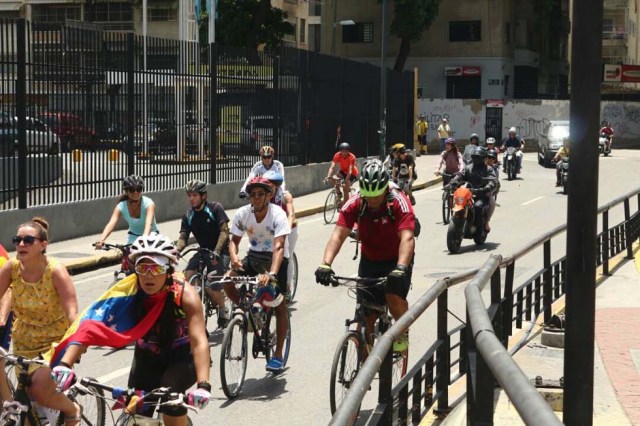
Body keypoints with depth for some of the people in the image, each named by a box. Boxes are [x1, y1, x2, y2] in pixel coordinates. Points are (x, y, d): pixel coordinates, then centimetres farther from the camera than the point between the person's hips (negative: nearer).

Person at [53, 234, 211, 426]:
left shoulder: (185, 295, -30)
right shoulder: (129, 291, -24)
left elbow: (200, 342, -39)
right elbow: (91, 325, -32)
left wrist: (203, 385, -55)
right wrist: (65, 364, -46)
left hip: (182, 355, -3)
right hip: (148, 355, 3)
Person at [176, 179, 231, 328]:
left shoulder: (215, 208, -12)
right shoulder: (188, 216, 2)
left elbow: (224, 231, -19)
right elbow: (183, 237, -5)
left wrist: (216, 252, -32)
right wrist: (176, 251, -27)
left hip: (220, 251, -5)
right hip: (203, 251, 5)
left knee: (212, 288, -18)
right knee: (187, 276, -21)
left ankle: (223, 312, 10)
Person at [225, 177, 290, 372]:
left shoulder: (278, 214, -26)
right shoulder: (242, 214, -15)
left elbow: (279, 247, -36)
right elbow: (234, 240, -9)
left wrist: (271, 273, -51)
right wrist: (234, 257, -33)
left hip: (275, 259, -3)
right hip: (253, 256, 3)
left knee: (279, 306, -3)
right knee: (227, 280, -22)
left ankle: (278, 355, 6)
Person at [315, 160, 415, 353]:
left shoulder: (399, 202, -24)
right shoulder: (354, 204, -17)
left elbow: (407, 238, -36)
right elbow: (338, 235, -26)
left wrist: (400, 269, -52)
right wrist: (325, 264, -42)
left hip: (397, 260, -3)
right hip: (369, 261, 3)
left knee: (394, 298, -29)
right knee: (366, 316, 0)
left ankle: (402, 332, 2)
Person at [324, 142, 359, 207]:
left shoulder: (352, 157, -30)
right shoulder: (337, 155, -22)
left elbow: (350, 171, -37)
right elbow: (332, 167, -30)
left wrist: (345, 181, -51)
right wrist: (328, 176, -48)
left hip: (352, 174, -3)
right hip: (343, 172, 3)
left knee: (345, 187, -26)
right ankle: (339, 193, -6)